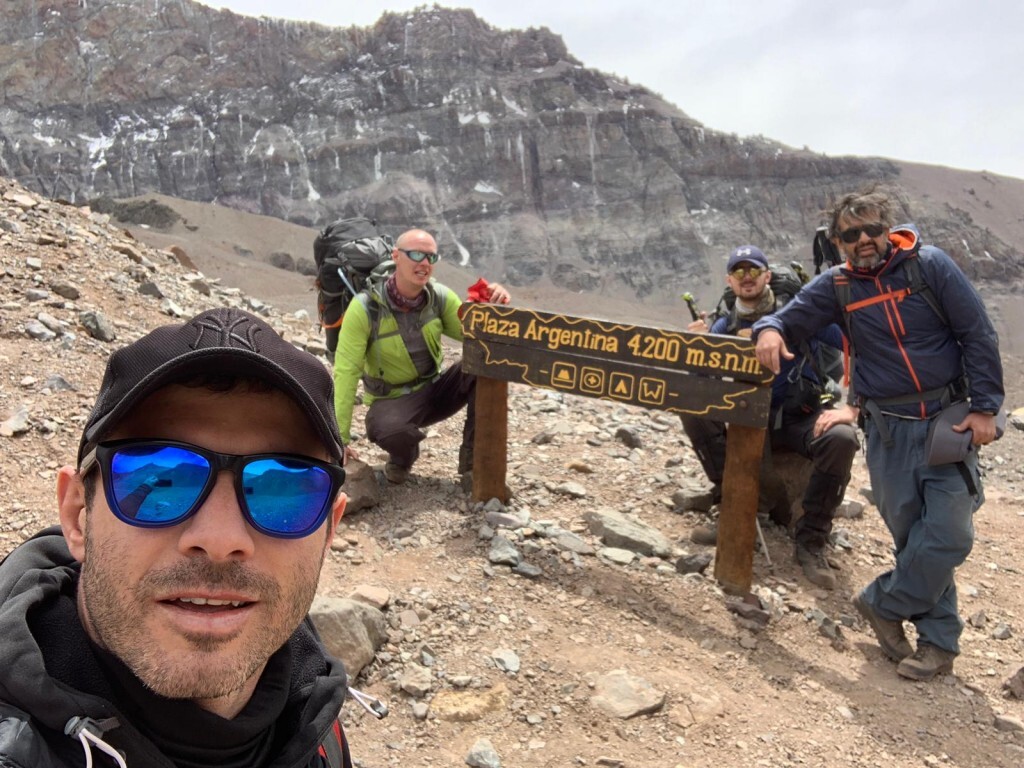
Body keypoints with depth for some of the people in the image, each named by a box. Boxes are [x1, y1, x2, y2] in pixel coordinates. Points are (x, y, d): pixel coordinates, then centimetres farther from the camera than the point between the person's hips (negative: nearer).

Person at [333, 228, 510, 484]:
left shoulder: (439, 297, -9)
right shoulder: (365, 308, -21)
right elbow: (346, 373, -22)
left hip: (434, 391, 4)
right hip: (392, 401, -4)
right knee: (391, 429, -40)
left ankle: (472, 458, -7)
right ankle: (402, 459, 1)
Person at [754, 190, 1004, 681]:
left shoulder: (929, 265, -4)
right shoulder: (836, 286, 3)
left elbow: (977, 335, -3)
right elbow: (789, 317, 6)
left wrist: (983, 407, -8)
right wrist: (769, 330, -20)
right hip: (888, 429, 2)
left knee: (947, 533, -9)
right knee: (911, 534, 5)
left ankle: (884, 604, 12)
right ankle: (938, 642, 19)